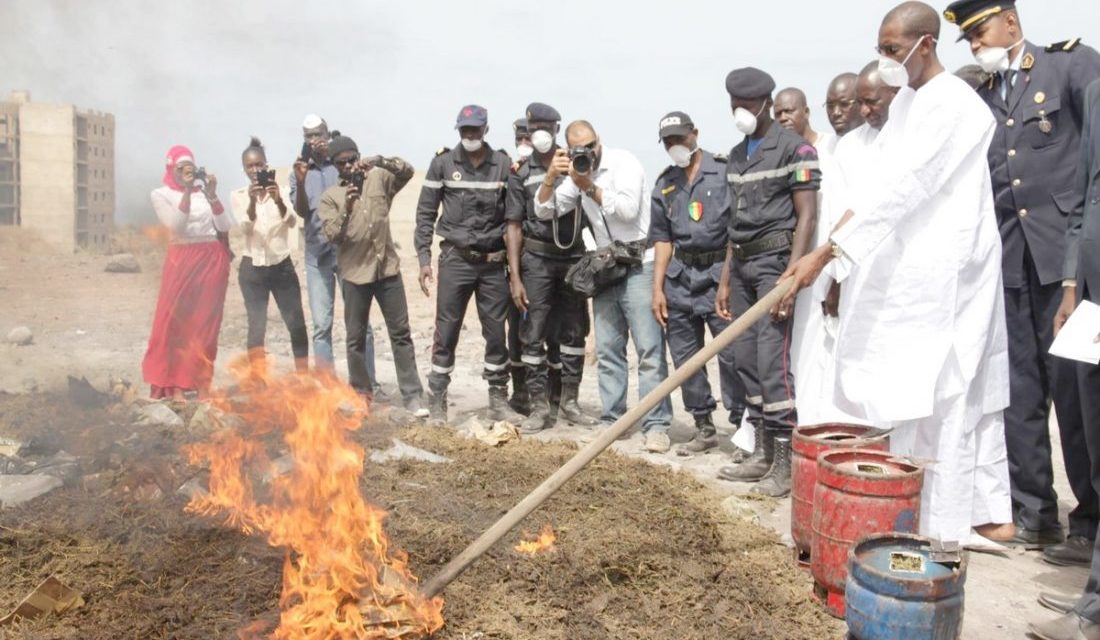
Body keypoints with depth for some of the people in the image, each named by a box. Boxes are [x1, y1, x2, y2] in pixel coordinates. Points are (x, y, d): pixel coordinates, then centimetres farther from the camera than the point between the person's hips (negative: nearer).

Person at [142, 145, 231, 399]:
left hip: (213, 260, 2)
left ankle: (202, 383, 7)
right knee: (174, 320, -6)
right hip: (182, 260, -1)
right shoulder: (160, 194, 4)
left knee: (205, 323, 3)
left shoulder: (205, 190, 8)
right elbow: (176, 224, -12)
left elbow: (225, 226, -1)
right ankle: (175, 385, -2)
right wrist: (187, 191, -17)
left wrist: (212, 196, -12)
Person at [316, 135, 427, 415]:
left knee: (401, 333, 1)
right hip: (355, 273, 0)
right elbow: (332, 235, -8)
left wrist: (379, 161, -24)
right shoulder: (329, 197, 2)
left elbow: (407, 171, -9)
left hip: (387, 268, 1)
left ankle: (412, 395, 5)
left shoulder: (379, 179, 7)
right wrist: (346, 209, -25)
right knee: (356, 337, 8)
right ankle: (361, 393, 22)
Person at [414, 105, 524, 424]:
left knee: (497, 333, 6)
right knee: (446, 333, 2)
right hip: (456, 260, -1)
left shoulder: (504, 165, 3)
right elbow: (425, 213, 4)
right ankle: (437, 402, 12)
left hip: (493, 262, 1)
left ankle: (498, 401, 18)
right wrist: (424, 259, -3)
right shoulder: (443, 163, 2)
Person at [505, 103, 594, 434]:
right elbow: (514, 226, 0)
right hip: (537, 259, -2)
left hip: (574, 257, 2)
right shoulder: (521, 174, 3)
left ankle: (567, 401, 20)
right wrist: (515, 277, -6)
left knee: (573, 332, 8)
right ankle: (541, 406, 6)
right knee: (534, 333, -3)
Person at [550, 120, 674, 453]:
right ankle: (612, 419, 17)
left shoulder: (623, 162, -6)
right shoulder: (579, 175, 14)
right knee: (607, 349, 9)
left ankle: (656, 425, -9)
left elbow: (628, 208, -19)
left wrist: (591, 188, -13)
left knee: (649, 347, -9)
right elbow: (545, 211, 9)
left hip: (638, 264, -7)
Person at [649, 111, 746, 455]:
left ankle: (743, 424, 6)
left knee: (731, 353, -6)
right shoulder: (664, 184, 14)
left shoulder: (724, 171, -1)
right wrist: (658, 288, 8)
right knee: (684, 357, 8)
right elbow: (662, 239, 15)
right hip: (680, 277, 5)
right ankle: (704, 427, 20)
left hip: (720, 274, -5)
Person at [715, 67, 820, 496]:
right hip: (742, 264, 8)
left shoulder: (794, 148, -5)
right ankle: (761, 453, 18)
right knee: (746, 361, 8)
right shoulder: (736, 155, 18)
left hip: (775, 259, -8)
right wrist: (725, 280, 16)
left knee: (773, 360, -11)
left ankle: (785, 461, -4)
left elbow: (806, 216, -11)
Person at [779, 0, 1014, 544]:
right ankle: (989, 510, 26)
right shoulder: (906, 103, 14)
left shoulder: (951, 105, -15)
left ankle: (939, 530, 5)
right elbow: (887, 187, 12)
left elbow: (897, 188, -25)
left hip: (942, 276, -9)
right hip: (914, 271, 9)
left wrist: (824, 254, -29)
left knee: (936, 398, -5)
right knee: (968, 394, 15)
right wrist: (830, 253, 5)